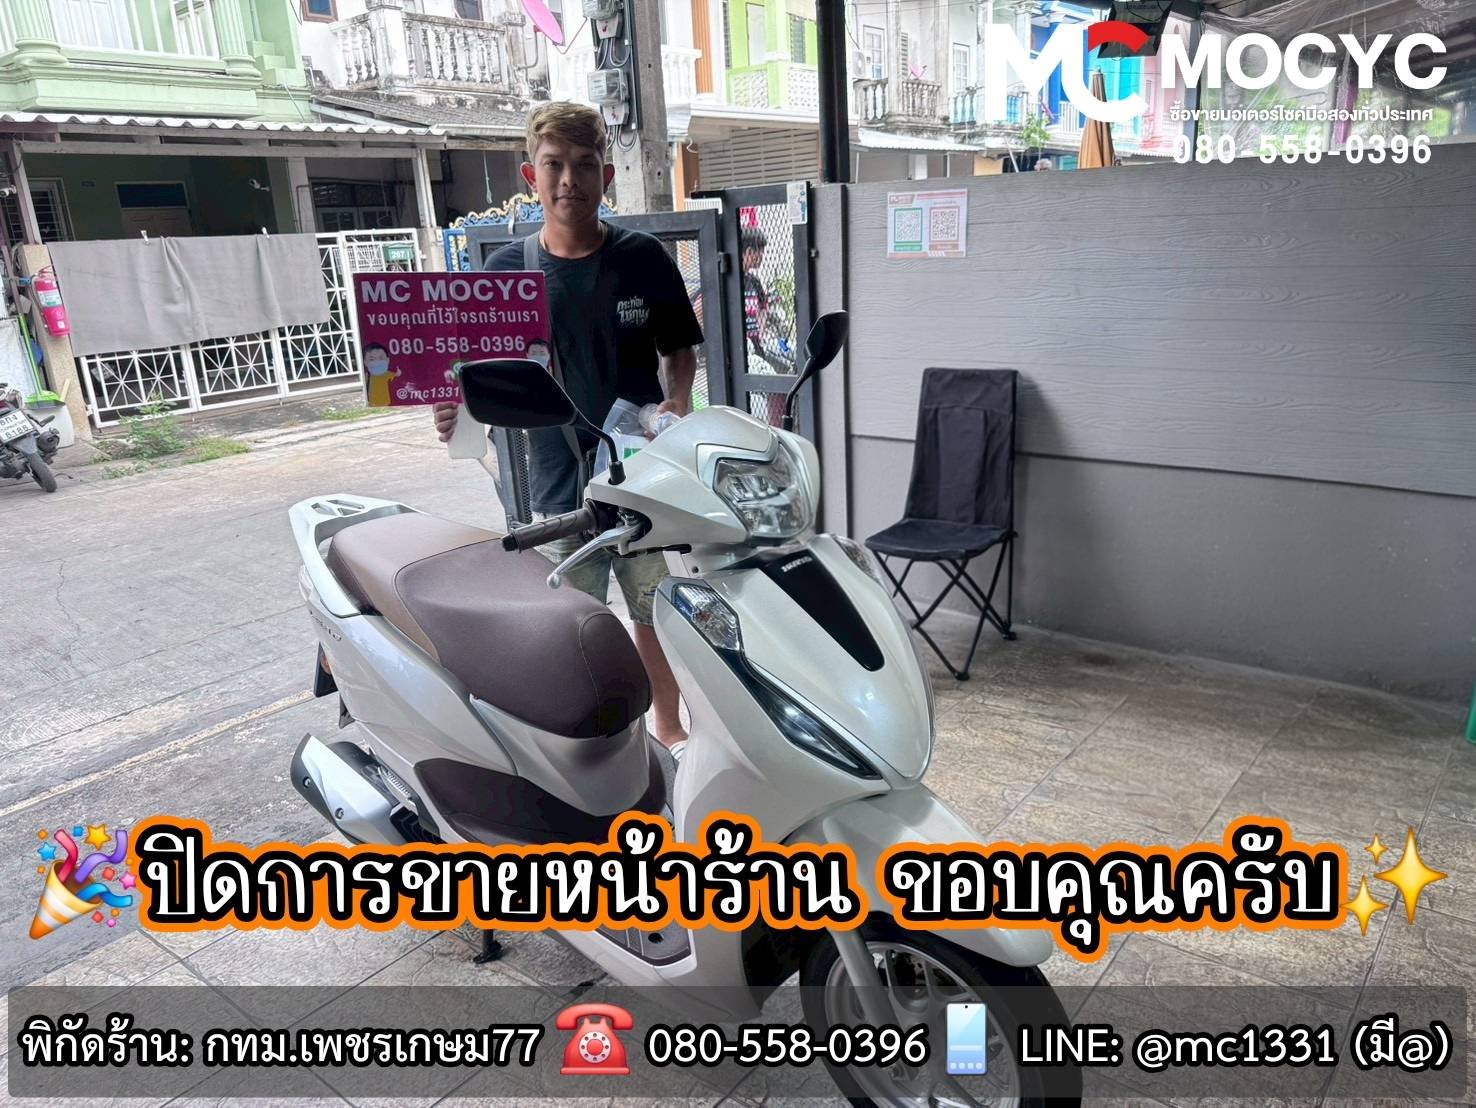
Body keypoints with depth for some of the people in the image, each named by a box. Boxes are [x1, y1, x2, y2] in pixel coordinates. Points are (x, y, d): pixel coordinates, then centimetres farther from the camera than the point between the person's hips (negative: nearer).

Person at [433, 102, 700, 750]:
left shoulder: (644, 258, 0)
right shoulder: (505, 271, -1)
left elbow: (679, 349, 10)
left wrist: (677, 401, -10)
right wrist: (459, 410, -18)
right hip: (561, 488, 0)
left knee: (657, 615, 16)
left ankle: (668, 727, 38)